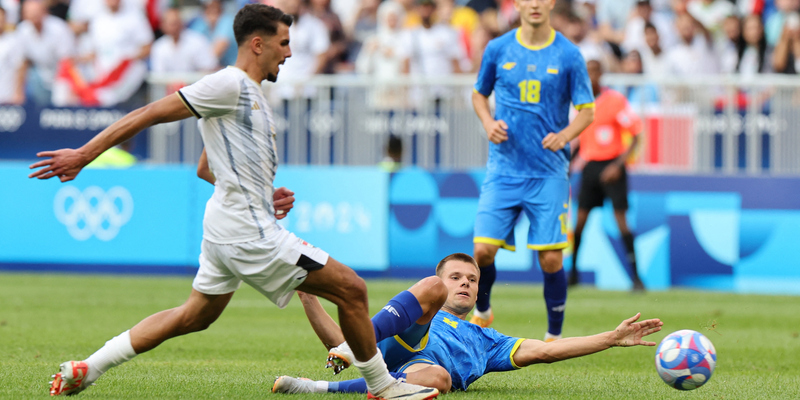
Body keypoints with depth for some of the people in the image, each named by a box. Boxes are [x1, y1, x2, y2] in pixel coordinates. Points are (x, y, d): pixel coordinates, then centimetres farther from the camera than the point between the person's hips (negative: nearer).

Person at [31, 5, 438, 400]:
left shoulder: (249, 94, 20)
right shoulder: (229, 85, -12)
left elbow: (205, 168, 27)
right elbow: (151, 113, -14)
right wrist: (82, 156, -18)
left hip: (227, 230, 11)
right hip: (250, 232, -11)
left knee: (195, 315, 17)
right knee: (351, 289, -4)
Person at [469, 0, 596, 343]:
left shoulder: (568, 55, -1)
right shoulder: (498, 50, 4)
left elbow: (587, 111, 3)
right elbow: (479, 95, 17)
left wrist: (564, 135, -16)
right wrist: (488, 123, -3)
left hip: (548, 172, -1)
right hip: (503, 170, 1)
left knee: (551, 258, -5)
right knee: (483, 249, -8)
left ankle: (554, 336, 11)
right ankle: (482, 313, 21)